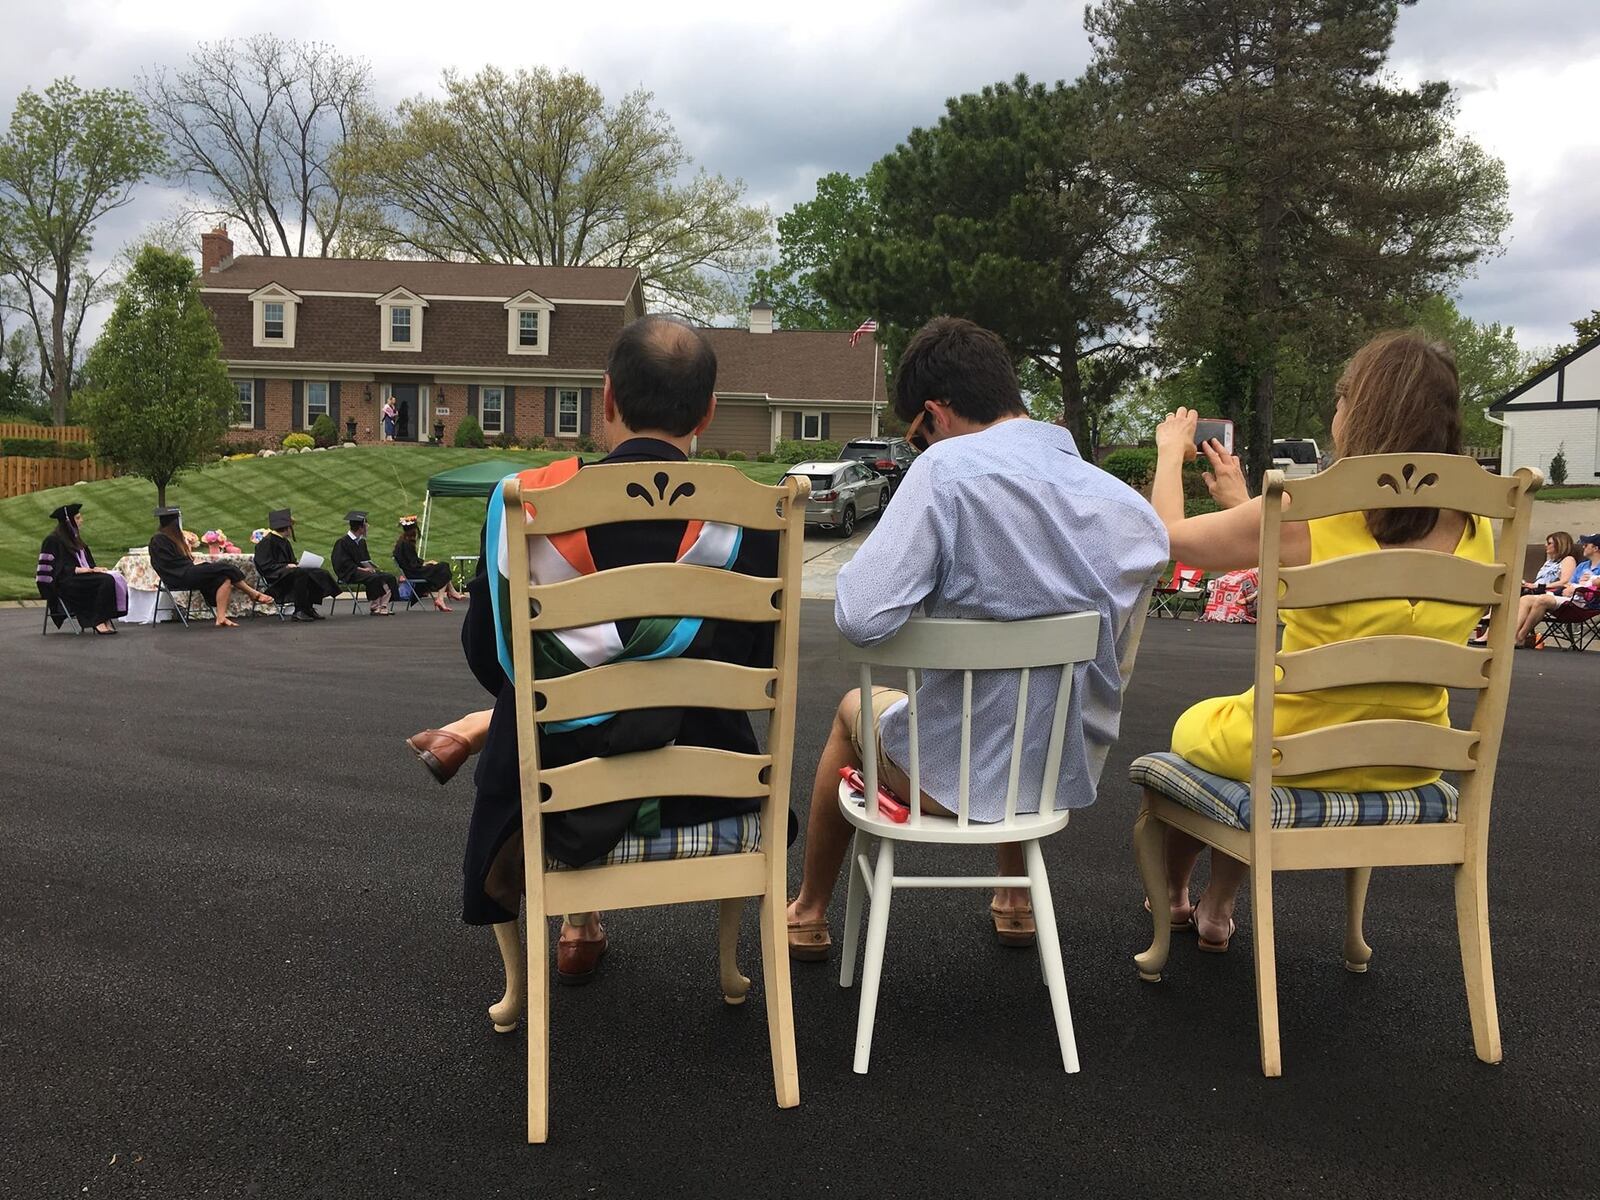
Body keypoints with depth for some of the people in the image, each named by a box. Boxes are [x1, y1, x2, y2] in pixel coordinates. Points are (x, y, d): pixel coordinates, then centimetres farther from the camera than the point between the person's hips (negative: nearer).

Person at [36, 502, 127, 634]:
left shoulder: (75, 539, 25)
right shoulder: (53, 540, -1)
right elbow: (56, 568, -10)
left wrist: (95, 568, 4)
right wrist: (77, 570, -19)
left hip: (84, 575, 8)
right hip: (65, 582, -8)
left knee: (115, 578, -21)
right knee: (106, 581, -31)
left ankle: (105, 619, -31)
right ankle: (99, 622, -29)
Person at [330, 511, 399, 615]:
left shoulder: (362, 542, 19)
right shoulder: (342, 542, -6)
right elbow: (344, 563, -14)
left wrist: (370, 567, -1)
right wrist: (361, 569, -20)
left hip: (362, 569, 8)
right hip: (350, 573, -8)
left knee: (389, 578, -12)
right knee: (374, 578, -34)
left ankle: (383, 606, -20)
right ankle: (374, 607, -24)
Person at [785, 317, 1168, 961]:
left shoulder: (947, 468, -20)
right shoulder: (1126, 502, -3)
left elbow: (860, 618, -28)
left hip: (954, 774, -4)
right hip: (1070, 772, 5)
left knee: (854, 708, 30)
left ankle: (809, 913, 45)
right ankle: (1016, 901, 49)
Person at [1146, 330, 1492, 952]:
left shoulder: (1303, 514, -23)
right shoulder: (1475, 534, -5)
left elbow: (1171, 535, -6)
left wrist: (1170, 453, 13)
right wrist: (1247, 510, 20)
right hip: (1406, 765, 5)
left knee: (1193, 725, 29)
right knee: (1231, 717, 33)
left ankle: (1171, 896, 48)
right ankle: (1216, 910, 42)